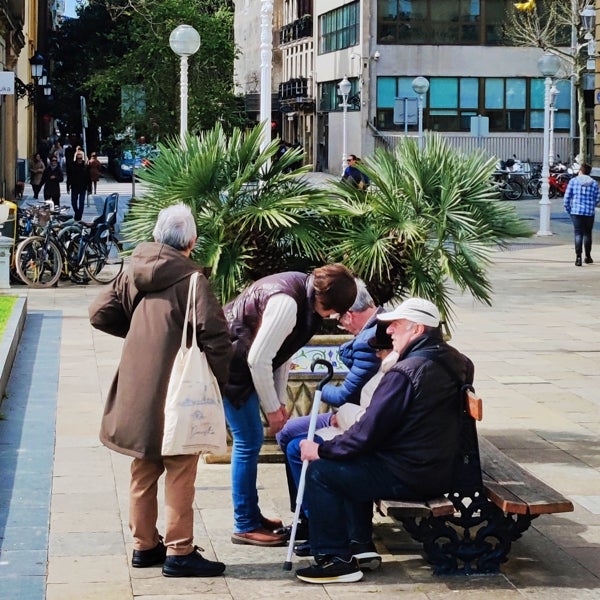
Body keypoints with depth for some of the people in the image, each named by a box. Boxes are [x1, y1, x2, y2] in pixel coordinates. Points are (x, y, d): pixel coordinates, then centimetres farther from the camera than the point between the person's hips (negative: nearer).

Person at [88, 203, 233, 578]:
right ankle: (179, 553, 6)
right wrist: (221, 379, -8)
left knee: (144, 472, 17)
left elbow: (100, 314, 9)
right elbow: (215, 335, -20)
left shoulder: (133, 271, 5)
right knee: (180, 472, 3)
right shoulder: (190, 278, -14)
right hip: (177, 391, -6)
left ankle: (145, 546, 26)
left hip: (137, 391, 7)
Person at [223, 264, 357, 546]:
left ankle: (251, 515, 25)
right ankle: (245, 526, 2)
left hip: (240, 362, 10)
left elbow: (280, 353, 10)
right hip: (230, 364, -10)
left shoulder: (303, 291, 2)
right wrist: (272, 408, -16)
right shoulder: (286, 302, -29)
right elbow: (258, 359, -26)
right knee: (249, 441, -6)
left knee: (250, 440, 14)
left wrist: (279, 400, 9)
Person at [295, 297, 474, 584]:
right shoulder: (455, 362, 5)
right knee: (353, 462, 27)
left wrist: (321, 449, -7)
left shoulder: (406, 372, -22)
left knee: (320, 471, -3)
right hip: (442, 468, 10)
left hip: (408, 477, -9)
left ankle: (337, 560, 1)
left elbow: (367, 432, -20)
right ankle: (360, 545, 27)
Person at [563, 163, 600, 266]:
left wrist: (568, 209, 9)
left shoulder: (573, 181, -1)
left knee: (578, 234, -2)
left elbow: (567, 197, -3)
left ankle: (578, 257, -13)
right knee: (587, 234, 14)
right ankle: (588, 257, 24)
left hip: (576, 211, -2)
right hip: (590, 213, 2)